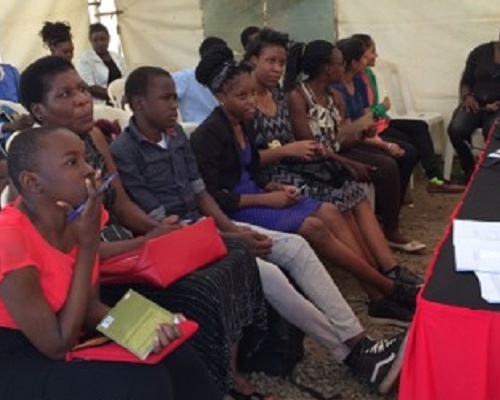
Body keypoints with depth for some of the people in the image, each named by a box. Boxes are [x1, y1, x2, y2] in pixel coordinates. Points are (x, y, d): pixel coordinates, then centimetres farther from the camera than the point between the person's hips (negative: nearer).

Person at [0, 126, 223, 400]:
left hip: (60, 339, 7)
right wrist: (88, 246, -24)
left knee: (175, 357, -6)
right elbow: (58, 346, -23)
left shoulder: (74, 217, -6)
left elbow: (89, 305, 2)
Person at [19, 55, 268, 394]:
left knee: (237, 256, -1)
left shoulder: (95, 137, 6)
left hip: (132, 248, 9)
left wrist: (158, 228, -6)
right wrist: (147, 241, -18)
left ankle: (233, 377, 9)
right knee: (201, 293, -27)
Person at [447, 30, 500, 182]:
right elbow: (466, 82, 10)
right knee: (455, 130, -28)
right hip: (475, 103, 2)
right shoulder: (480, 52, 8)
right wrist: (467, 97, -11)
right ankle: (470, 169, -5)